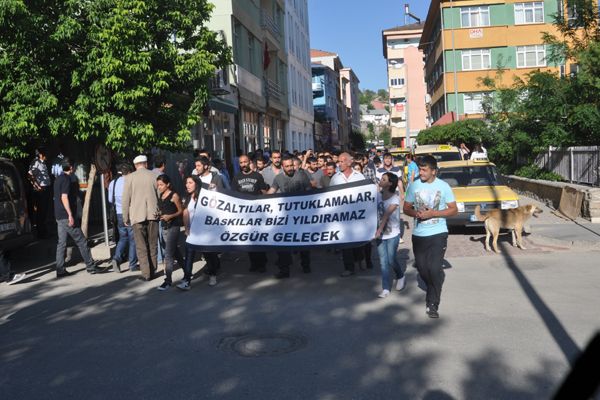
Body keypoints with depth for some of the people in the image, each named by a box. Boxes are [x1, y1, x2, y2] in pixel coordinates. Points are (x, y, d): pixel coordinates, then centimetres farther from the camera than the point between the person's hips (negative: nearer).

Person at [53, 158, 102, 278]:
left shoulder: (58, 179, 16)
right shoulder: (66, 179, -13)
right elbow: (64, 197, -21)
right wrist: (70, 215, -23)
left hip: (59, 216, 9)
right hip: (66, 216, -9)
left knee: (61, 243, 8)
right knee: (81, 241, -1)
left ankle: (60, 270, 8)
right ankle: (90, 266, 4)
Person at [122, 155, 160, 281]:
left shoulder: (130, 177, -1)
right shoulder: (154, 176, 2)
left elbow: (125, 199, -2)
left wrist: (126, 218, 6)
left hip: (137, 215, -2)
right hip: (152, 214, 2)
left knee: (141, 247, 2)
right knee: (153, 245, 11)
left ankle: (146, 274, -1)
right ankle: (152, 271, 15)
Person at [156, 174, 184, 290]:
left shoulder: (174, 196, -10)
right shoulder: (161, 196, 10)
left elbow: (181, 211, -7)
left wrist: (170, 216, -20)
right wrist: (158, 214, 4)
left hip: (173, 226, -8)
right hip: (164, 226, 8)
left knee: (168, 253, -8)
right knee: (174, 251, 16)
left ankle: (168, 280, -4)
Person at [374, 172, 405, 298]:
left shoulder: (395, 198, -11)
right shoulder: (378, 196, 4)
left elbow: (387, 214, -22)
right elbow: (375, 212, 1)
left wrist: (379, 230, -31)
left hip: (392, 234, -4)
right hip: (380, 234, 4)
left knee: (391, 260, 0)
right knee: (383, 262, 2)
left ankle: (400, 276, 31)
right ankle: (385, 289, 7)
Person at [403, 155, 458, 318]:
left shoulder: (443, 186, -3)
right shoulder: (414, 185, 2)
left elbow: (454, 210, -2)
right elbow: (406, 208, 8)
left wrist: (433, 213, -15)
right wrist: (416, 213, -14)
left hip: (438, 234, -3)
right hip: (418, 234, 3)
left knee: (434, 269, -12)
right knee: (422, 268, 9)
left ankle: (432, 304, 1)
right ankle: (433, 291, 38)